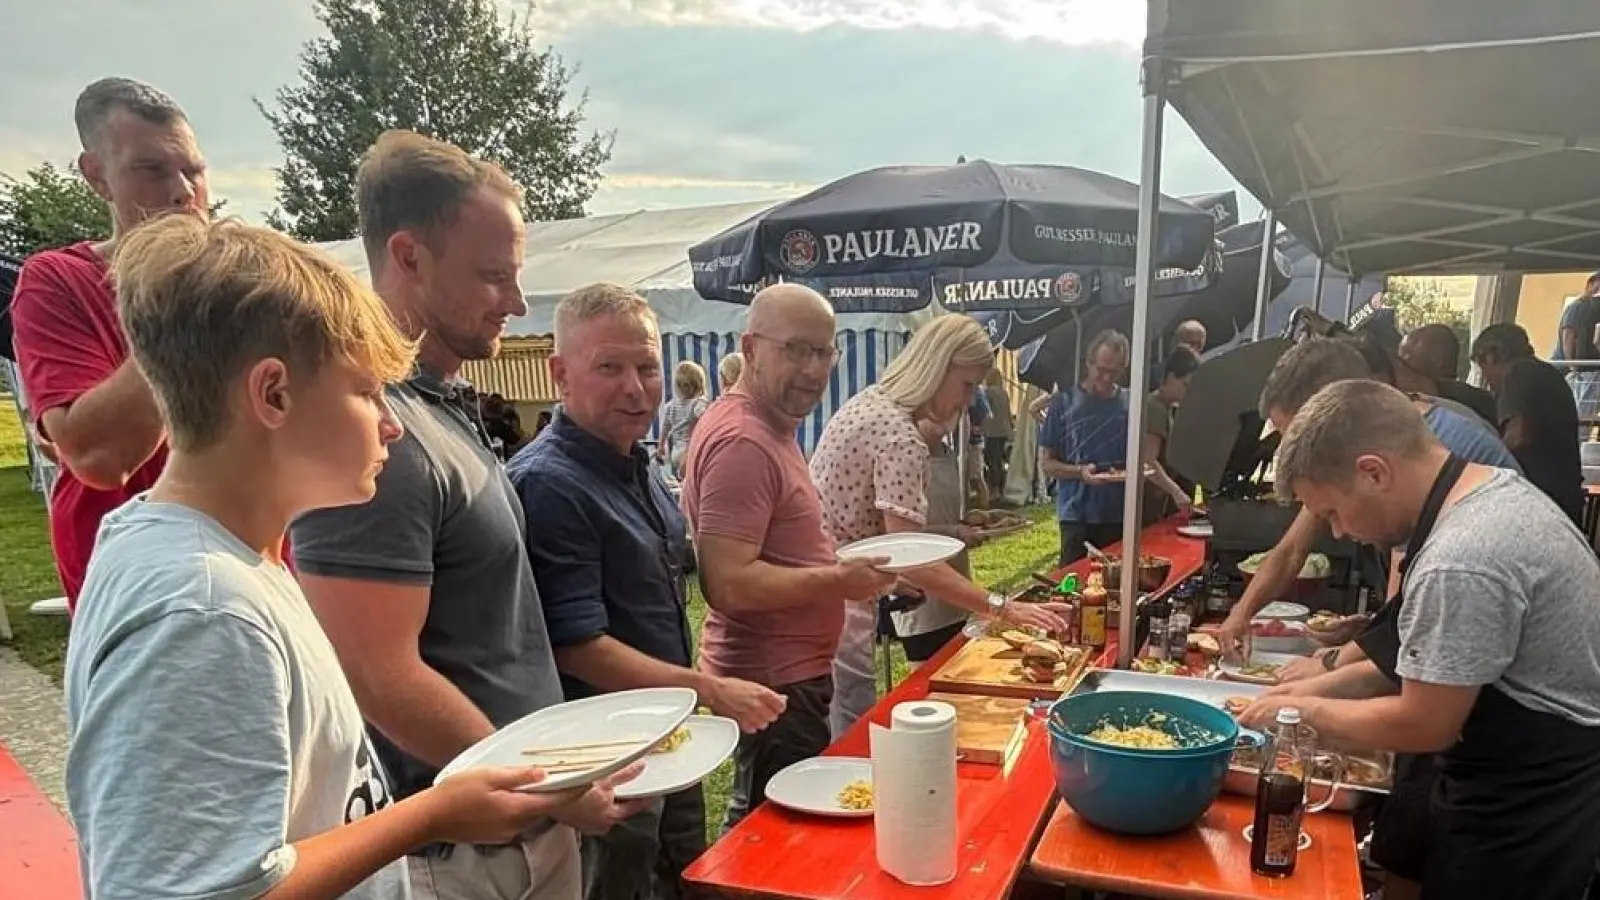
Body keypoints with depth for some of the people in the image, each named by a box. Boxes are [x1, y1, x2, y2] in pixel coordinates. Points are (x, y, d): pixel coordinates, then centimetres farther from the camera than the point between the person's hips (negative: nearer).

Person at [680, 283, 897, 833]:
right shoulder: (743, 441, -22)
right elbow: (729, 583, -28)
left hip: (790, 674, 10)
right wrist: (838, 580, -20)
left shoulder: (770, 427, 12)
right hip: (775, 686, -10)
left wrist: (840, 566, 8)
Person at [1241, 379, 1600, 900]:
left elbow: (1424, 724, -20)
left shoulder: (1461, 564, -30)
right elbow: (1433, 661, 11)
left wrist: (1305, 711, -6)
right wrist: (1321, 687, 6)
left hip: (1529, 815, -9)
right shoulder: (1497, 489, 2)